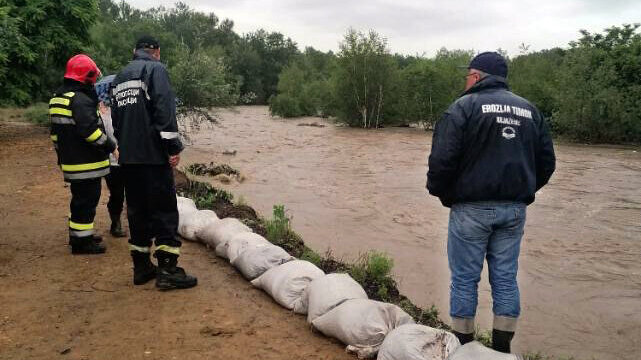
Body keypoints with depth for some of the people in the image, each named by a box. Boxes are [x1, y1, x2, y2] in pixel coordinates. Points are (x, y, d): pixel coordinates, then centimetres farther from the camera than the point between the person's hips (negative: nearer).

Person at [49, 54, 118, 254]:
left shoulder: (57, 98, 14)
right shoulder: (81, 99, -18)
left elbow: (56, 131, 19)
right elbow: (90, 130, -26)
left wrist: (61, 154, 25)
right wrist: (111, 147, -17)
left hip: (70, 161, 10)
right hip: (86, 163, -10)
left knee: (79, 198, 21)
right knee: (87, 200, -1)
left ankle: (77, 233, 32)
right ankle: (81, 241, 5)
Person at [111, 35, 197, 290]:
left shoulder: (119, 77, 21)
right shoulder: (155, 69, -3)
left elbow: (115, 117, 23)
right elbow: (164, 108, -15)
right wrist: (174, 147, -14)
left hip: (127, 157, 8)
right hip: (153, 154, -7)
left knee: (137, 210, 11)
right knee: (164, 210, -5)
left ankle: (141, 267, 17)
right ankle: (167, 270, -6)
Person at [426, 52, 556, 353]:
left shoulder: (464, 106, -7)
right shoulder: (529, 110, 12)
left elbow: (442, 158, -16)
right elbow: (546, 161, 13)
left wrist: (439, 192, 0)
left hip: (472, 208, -5)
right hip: (514, 209, 5)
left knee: (464, 279, 6)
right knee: (506, 279, 12)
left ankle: (463, 345, 15)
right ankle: (502, 348, 21)